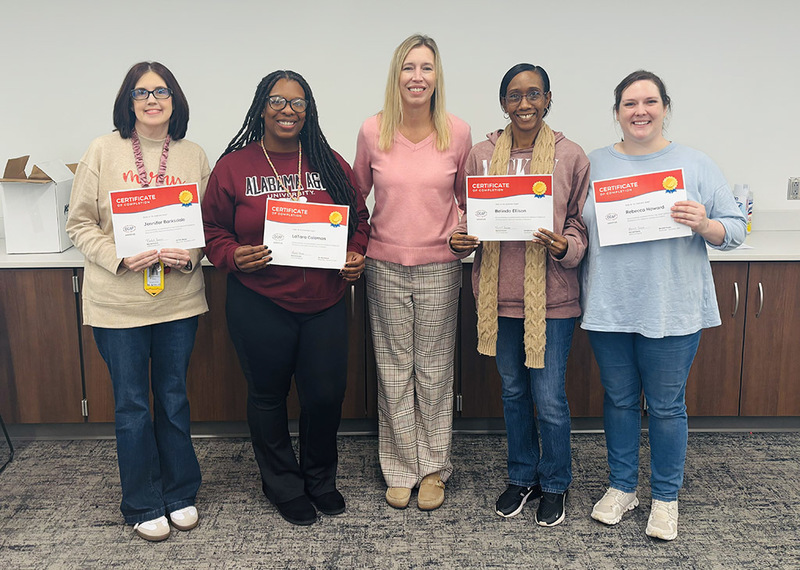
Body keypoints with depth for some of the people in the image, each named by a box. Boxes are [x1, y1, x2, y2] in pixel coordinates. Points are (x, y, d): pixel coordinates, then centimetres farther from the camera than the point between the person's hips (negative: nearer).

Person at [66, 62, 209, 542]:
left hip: (179, 298, 2)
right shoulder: (103, 151, -2)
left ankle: (181, 493, 31)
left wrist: (190, 255, -12)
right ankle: (143, 506, 26)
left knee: (174, 398, 13)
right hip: (118, 301, -1)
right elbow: (80, 223, -2)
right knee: (132, 404, 8)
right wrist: (121, 257, -17)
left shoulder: (194, 156, 4)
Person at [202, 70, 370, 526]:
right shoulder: (234, 167, -1)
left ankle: (321, 478, 36)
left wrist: (356, 255, -4)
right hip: (259, 305, -1)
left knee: (327, 394, 7)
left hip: (324, 303, 2)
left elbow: (359, 218, 13)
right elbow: (213, 229, 4)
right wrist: (234, 256, -15)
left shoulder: (330, 164, 5)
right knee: (268, 395, 13)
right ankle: (283, 486, 36)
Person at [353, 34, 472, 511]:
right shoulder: (373, 132, -2)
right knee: (394, 370, 9)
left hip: (439, 267, 0)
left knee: (435, 370, 9)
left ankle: (434, 468, 26)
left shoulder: (458, 132, -2)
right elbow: (356, 193, 11)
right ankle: (401, 469, 25)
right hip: (386, 267, 1)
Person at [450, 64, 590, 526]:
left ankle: (555, 484, 30)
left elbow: (582, 225, 1)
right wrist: (462, 239, -10)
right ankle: (522, 477, 38)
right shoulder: (482, 155, 3)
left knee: (550, 399, 4)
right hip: (500, 294, 3)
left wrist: (566, 246, -19)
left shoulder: (571, 157, -4)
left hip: (552, 296, -3)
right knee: (513, 390, 17)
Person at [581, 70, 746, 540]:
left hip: (671, 311, -2)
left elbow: (735, 230, 0)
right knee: (619, 399, 14)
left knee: (667, 405, 8)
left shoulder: (696, 165, 1)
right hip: (609, 308, 2)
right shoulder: (594, 164, 6)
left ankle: (666, 496, 28)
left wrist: (703, 225, -19)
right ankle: (622, 487, 32)